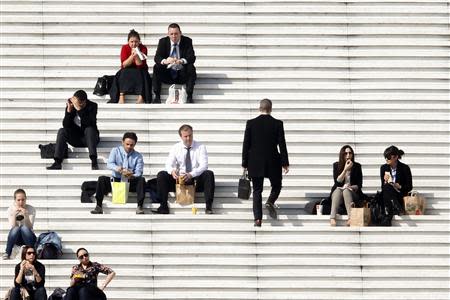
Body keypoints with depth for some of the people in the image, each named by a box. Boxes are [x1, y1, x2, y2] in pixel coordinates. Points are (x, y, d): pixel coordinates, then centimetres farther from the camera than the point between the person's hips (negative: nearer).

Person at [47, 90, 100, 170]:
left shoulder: (92, 106, -11)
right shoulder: (70, 106, -4)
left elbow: (89, 124, -27)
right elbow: (65, 125, -11)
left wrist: (79, 110, -31)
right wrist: (69, 110, -22)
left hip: (89, 137, -3)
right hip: (75, 138, 3)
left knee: (89, 129, -33)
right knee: (62, 131, -21)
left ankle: (94, 161, -43)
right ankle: (57, 162, -31)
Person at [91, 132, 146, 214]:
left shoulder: (138, 156, 5)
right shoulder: (116, 151, 5)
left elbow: (139, 173, -7)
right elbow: (109, 164, -12)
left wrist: (132, 176, -32)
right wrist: (116, 168, -36)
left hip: (130, 183, 0)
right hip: (116, 181, 0)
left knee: (141, 180, -29)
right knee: (102, 179, -26)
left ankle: (139, 207, -33)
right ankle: (98, 206, -29)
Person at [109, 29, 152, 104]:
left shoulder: (143, 48, -9)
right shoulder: (125, 48, -7)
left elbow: (140, 65, -15)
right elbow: (124, 64, -15)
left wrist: (137, 55, -31)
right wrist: (132, 56, -29)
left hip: (139, 71, -1)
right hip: (127, 71, 1)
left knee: (140, 74, -31)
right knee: (123, 74, -29)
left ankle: (141, 97, -40)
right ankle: (121, 97, -38)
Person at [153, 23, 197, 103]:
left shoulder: (187, 41, -4)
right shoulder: (163, 42, -1)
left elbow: (192, 58, -16)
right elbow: (157, 57, -12)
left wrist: (181, 61, -38)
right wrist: (164, 61, -37)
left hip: (182, 74, -1)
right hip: (167, 74, 1)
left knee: (191, 68, -29)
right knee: (156, 67, -25)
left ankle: (189, 97, -25)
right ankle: (157, 96, -22)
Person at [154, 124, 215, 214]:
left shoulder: (200, 147, 0)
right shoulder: (175, 148, 7)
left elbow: (203, 166, -13)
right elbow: (169, 164, -2)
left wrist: (191, 175, -31)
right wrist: (172, 171, -29)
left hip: (196, 180, -2)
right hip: (179, 180, 2)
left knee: (209, 174, -31)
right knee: (161, 175, -20)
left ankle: (208, 207, -35)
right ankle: (163, 207, -24)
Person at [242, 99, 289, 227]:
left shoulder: (251, 123, -2)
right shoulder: (277, 124, -4)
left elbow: (246, 145, -1)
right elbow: (282, 145, -4)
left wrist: (245, 163, 6)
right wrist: (285, 163, 3)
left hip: (255, 163, 1)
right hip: (273, 163, -1)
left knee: (257, 191, 7)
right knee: (276, 186, 19)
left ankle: (258, 218, -3)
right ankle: (270, 202, -11)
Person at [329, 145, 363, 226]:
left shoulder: (357, 166, 5)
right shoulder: (336, 165, 5)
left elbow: (359, 185, 4)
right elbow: (337, 181, -6)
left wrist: (351, 187, -15)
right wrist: (345, 169, -15)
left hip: (352, 193, -1)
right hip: (338, 191, 1)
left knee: (346, 191, -34)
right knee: (337, 191, -34)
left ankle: (350, 218, -54)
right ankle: (332, 218, -52)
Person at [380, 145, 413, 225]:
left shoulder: (405, 168, -3)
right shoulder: (384, 168, 7)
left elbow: (409, 187, -2)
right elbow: (383, 187, 8)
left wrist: (400, 187, -19)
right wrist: (386, 182, -13)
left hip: (400, 196, -3)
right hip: (387, 196, 3)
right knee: (387, 186, -31)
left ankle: (388, 214, -46)